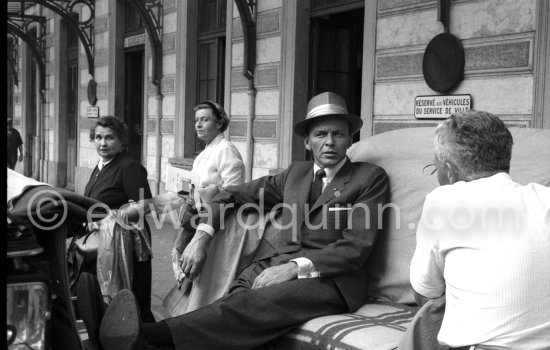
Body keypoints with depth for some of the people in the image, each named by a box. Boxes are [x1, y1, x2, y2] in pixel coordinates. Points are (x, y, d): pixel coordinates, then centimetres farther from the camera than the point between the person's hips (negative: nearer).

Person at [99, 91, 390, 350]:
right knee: (237, 303, -31)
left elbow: (357, 247, -6)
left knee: (252, 305, -35)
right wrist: (202, 235, 6)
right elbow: (236, 194, 24)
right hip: (276, 266, 5)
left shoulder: (371, 178, 5)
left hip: (328, 279, -4)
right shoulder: (296, 173, 21)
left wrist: (296, 267, -18)